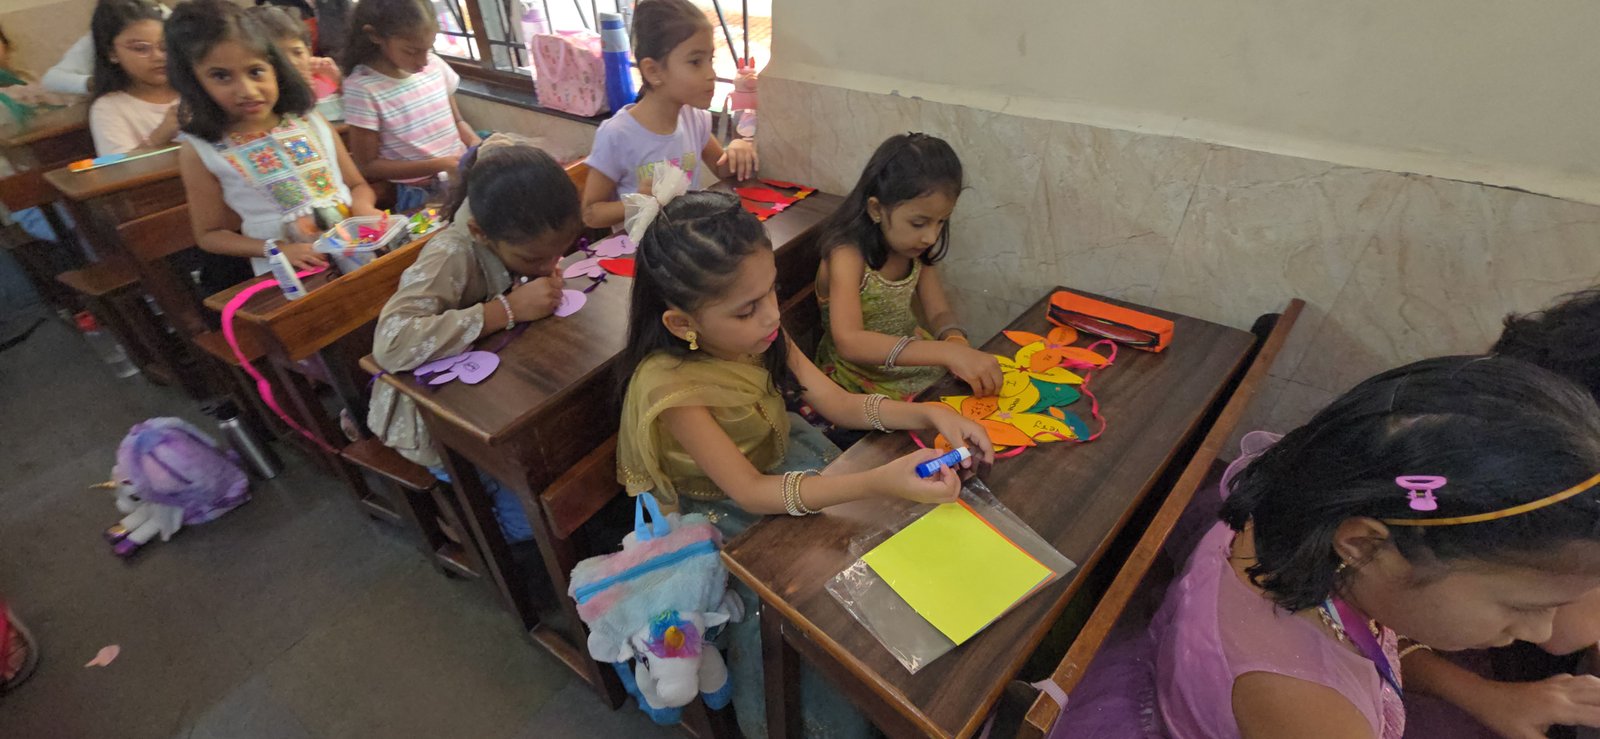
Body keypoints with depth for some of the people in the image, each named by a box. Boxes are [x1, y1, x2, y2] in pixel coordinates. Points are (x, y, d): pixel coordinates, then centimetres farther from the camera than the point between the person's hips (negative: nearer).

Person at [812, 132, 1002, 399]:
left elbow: (939, 313, -3)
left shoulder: (916, 248, -5)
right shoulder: (848, 256, -26)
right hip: (860, 377, -6)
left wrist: (957, 343, -27)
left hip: (909, 355, 7)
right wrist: (947, 352, -47)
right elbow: (849, 342, -40)